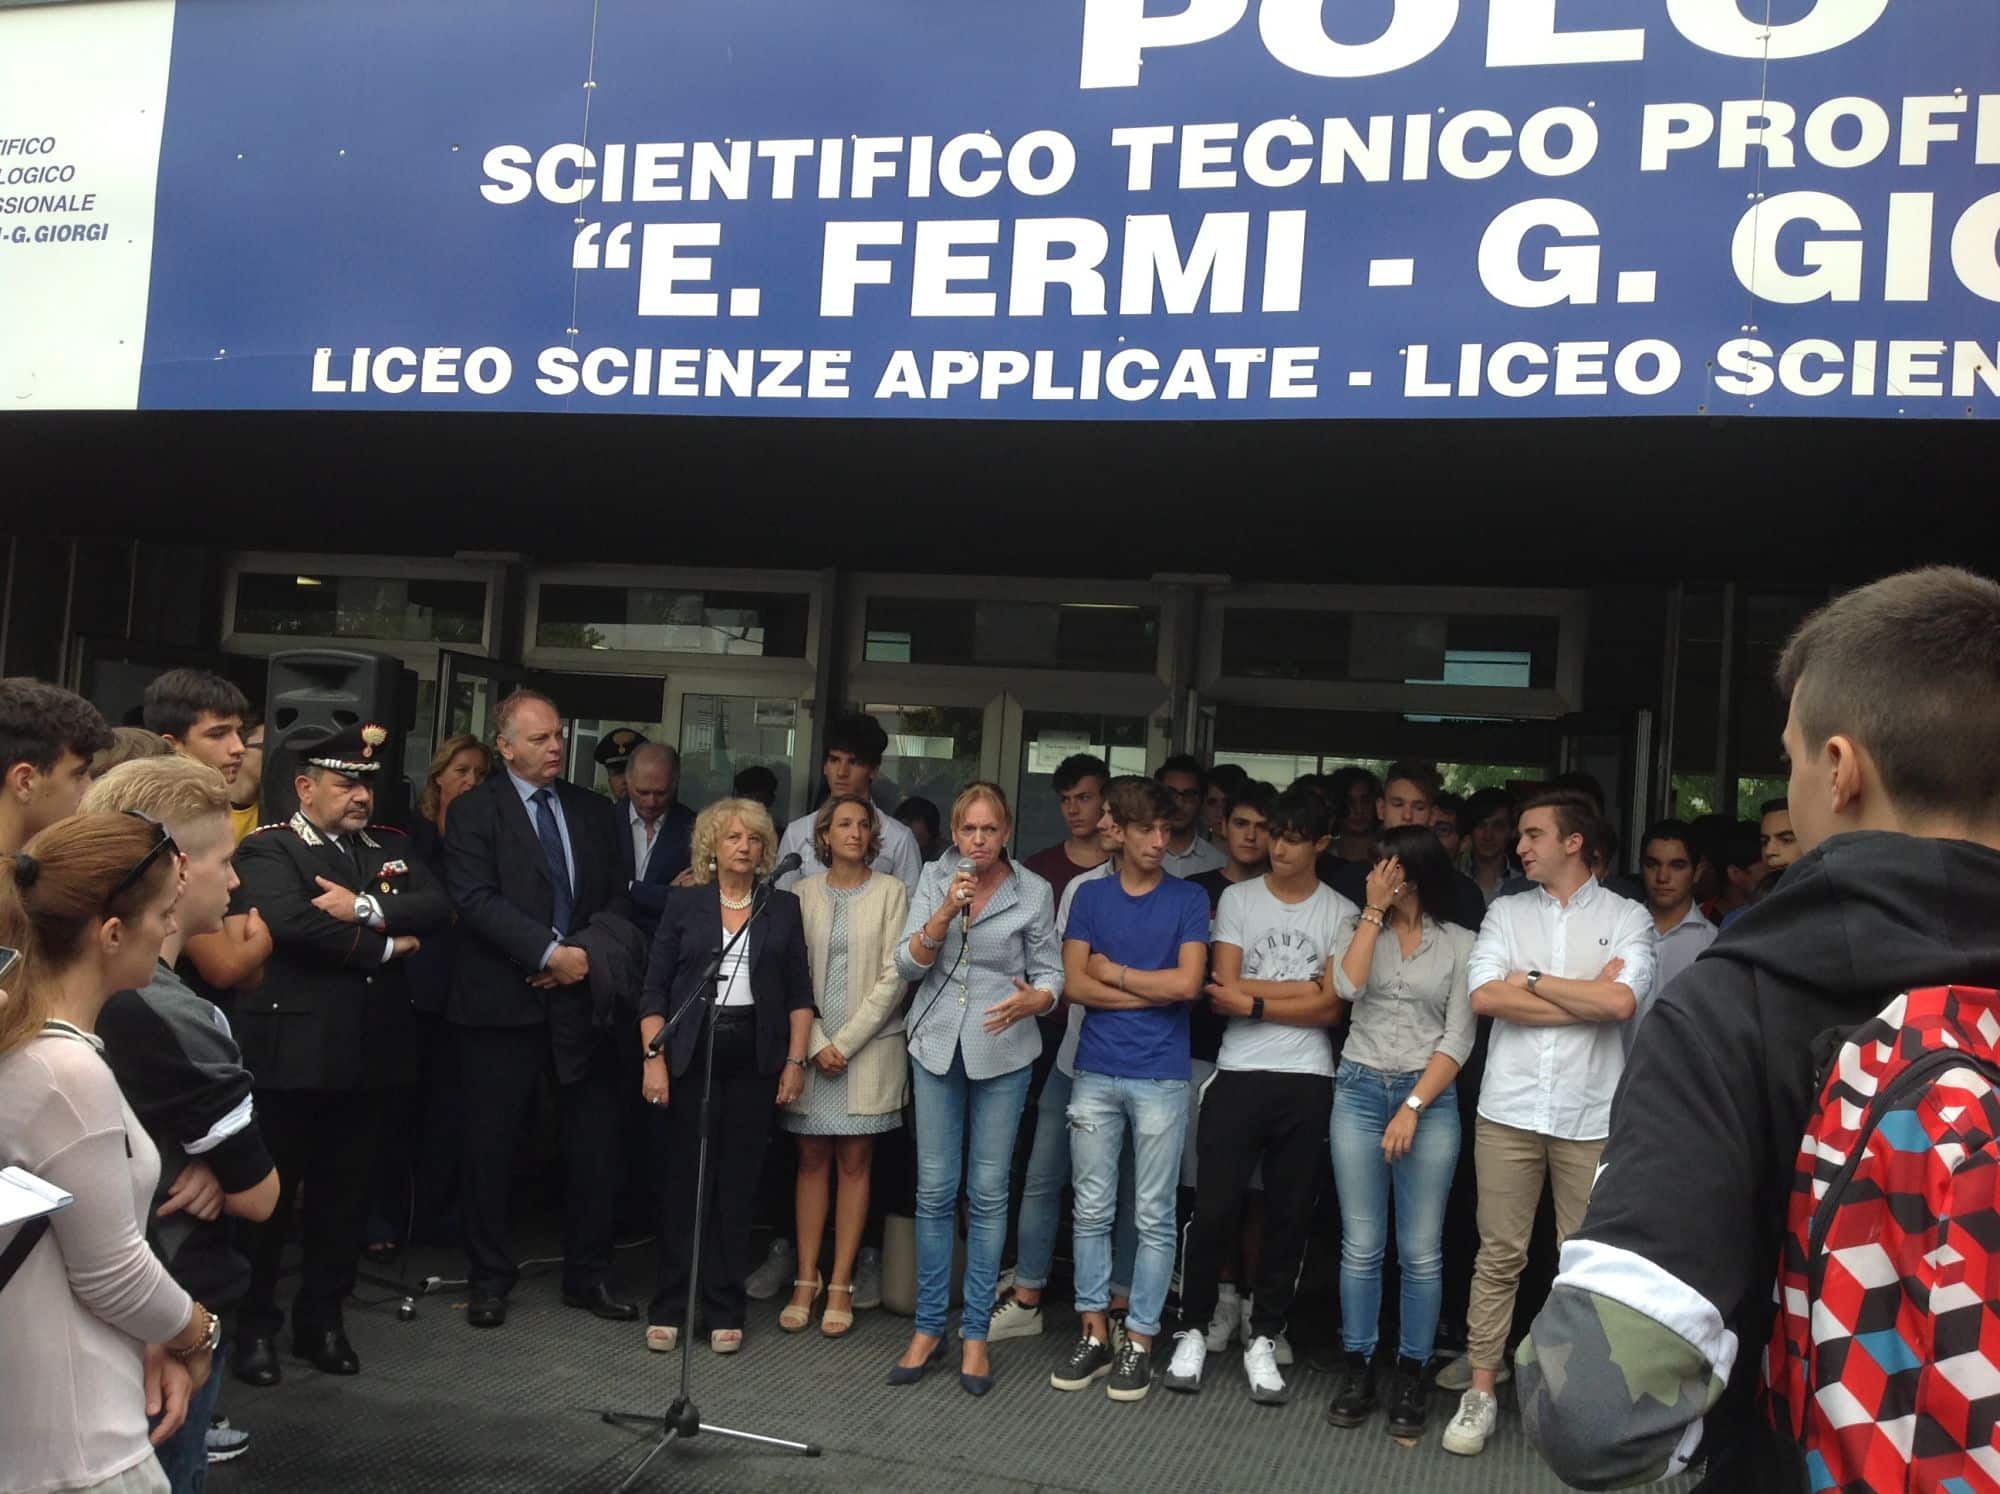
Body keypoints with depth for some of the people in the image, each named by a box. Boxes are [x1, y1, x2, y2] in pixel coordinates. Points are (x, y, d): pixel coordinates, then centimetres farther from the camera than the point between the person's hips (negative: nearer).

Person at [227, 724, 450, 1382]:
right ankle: (254, 1326, 22)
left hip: (370, 1051, 5)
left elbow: (437, 905, -3)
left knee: (345, 1193, 13)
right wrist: (384, 946, -14)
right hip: (292, 1050, -5)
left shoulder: (390, 846, 13)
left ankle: (322, 1320, 27)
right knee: (270, 1192, 7)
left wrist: (367, 908, -19)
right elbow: (288, 920, -23)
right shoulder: (268, 849, -5)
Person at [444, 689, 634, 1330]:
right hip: (503, 1002, -3)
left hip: (583, 995, 4)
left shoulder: (594, 812, 12)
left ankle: (588, 1274, 20)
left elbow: (615, 898, 12)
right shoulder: (474, 811, -1)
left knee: (595, 1142, 6)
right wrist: (551, 952, -19)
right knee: (490, 1144, 5)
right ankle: (489, 1278, 20)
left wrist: (587, 953, -7)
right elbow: (478, 899, -12)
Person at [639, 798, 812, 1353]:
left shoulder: (783, 907, 8)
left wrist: (796, 1062, 0)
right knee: (681, 1181, 2)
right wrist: (653, 1058, -7)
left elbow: (799, 992, 7)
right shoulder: (684, 904, 5)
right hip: (690, 1054, -1)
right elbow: (654, 989, 3)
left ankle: (725, 1311, 13)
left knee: (738, 1184, 3)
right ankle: (669, 1308, 13)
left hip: (754, 1058, 1)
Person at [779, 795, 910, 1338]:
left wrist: (846, 1042, -9)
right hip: (812, 1044, 2)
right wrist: (817, 1043, -8)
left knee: (854, 1164, 3)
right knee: (812, 1161, 5)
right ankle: (806, 1280, 12)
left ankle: (841, 1285, 9)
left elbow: (893, 977, -5)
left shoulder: (890, 892, -2)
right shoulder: (804, 893, 4)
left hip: (869, 1045, -2)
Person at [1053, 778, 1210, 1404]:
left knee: (1154, 1217, 4)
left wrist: (1115, 971, -3)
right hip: (1095, 1073, 2)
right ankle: (1094, 1332, 19)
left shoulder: (1189, 900, 1)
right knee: (1092, 1210, 8)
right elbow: (1074, 983, -2)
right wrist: (1153, 992, -8)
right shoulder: (1090, 895, 7)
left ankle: (1140, 1340, 13)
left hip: (1160, 1077, -2)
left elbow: (1187, 983, -10)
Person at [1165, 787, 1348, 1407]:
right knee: (1215, 1209, -1)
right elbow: (1223, 993, -4)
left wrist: (1253, 1000, -9)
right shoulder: (1237, 899, 5)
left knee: (1289, 1215, 7)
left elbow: (1330, 1009, -4)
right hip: (1238, 1076, 0)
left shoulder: (1341, 914, 4)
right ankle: (1193, 1331, 16)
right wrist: (1303, 990, -7)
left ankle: (1263, 1341, 20)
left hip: (1306, 1082, 1)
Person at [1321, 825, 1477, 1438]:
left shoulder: (1458, 943, 2)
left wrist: (1413, 1108, -11)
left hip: (1429, 1095, -1)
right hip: (1359, 1090, 2)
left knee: (1421, 1251, 1)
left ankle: (1410, 1375, 12)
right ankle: (1357, 1367, 14)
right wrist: (1373, 910, -9)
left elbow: (1459, 1037, -3)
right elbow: (1348, 987, -12)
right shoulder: (1362, 927, 9)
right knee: (1360, 1245, 4)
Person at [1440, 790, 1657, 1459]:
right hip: (1508, 1109, 1)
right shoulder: (1505, 913, 8)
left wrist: (1532, 980, -6)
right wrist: (1586, 997, -7)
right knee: (1499, 1255, 6)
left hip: (1590, 1116, -1)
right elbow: (1485, 997, -7)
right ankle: (1482, 1391, 15)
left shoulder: (1627, 918, 2)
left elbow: (1621, 1002, -14)